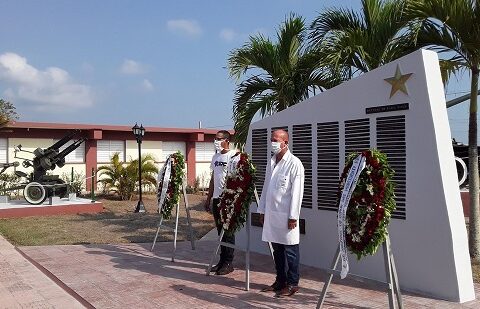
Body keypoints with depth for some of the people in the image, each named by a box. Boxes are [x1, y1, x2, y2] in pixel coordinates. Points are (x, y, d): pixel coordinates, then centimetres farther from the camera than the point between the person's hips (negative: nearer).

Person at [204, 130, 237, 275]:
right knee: (220, 230, 13)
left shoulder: (232, 156, -11)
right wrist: (209, 198, 18)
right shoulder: (215, 157, 15)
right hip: (216, 198, 8)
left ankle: (228, 263, 8)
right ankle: (222, 260, 23)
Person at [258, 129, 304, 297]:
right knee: (277, 250, 15)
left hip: (286, 214, -7)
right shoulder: (271, 162, 12)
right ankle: (280, 281, 26)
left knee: (290, 251, 3)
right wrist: (262, 210, 15)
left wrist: (293, 216, -15)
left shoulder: (294, 164, -10)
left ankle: (292, 284, 14)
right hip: (271, 213, 7)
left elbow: (297, 192, -13)